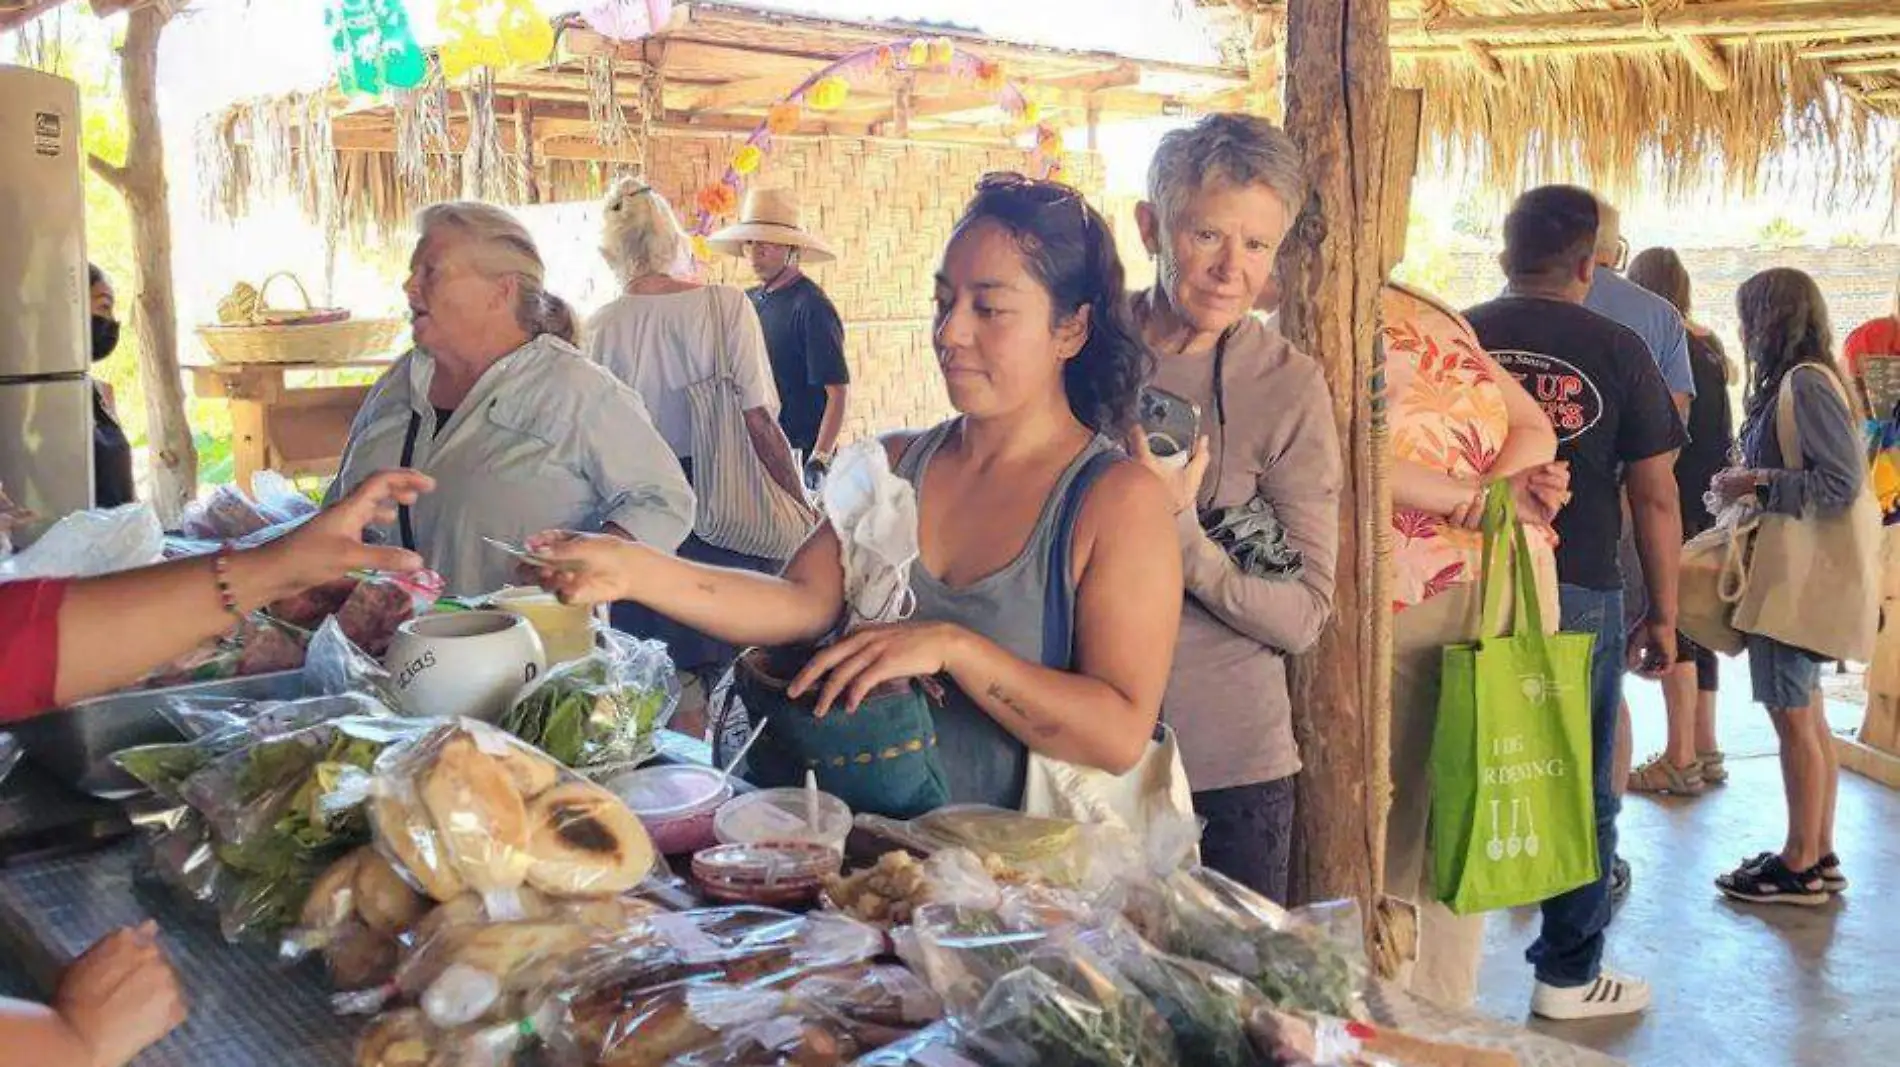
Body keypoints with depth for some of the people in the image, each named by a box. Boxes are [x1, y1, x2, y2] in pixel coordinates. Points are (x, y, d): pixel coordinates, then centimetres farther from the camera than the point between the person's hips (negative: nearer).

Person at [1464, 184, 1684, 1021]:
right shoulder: (1617, 351, -3)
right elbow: (1654, 496, -2)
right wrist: (1663, 615, 6)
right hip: (1577, 598, -2)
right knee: (1578, 794, 10)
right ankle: (1569, 974, 19)